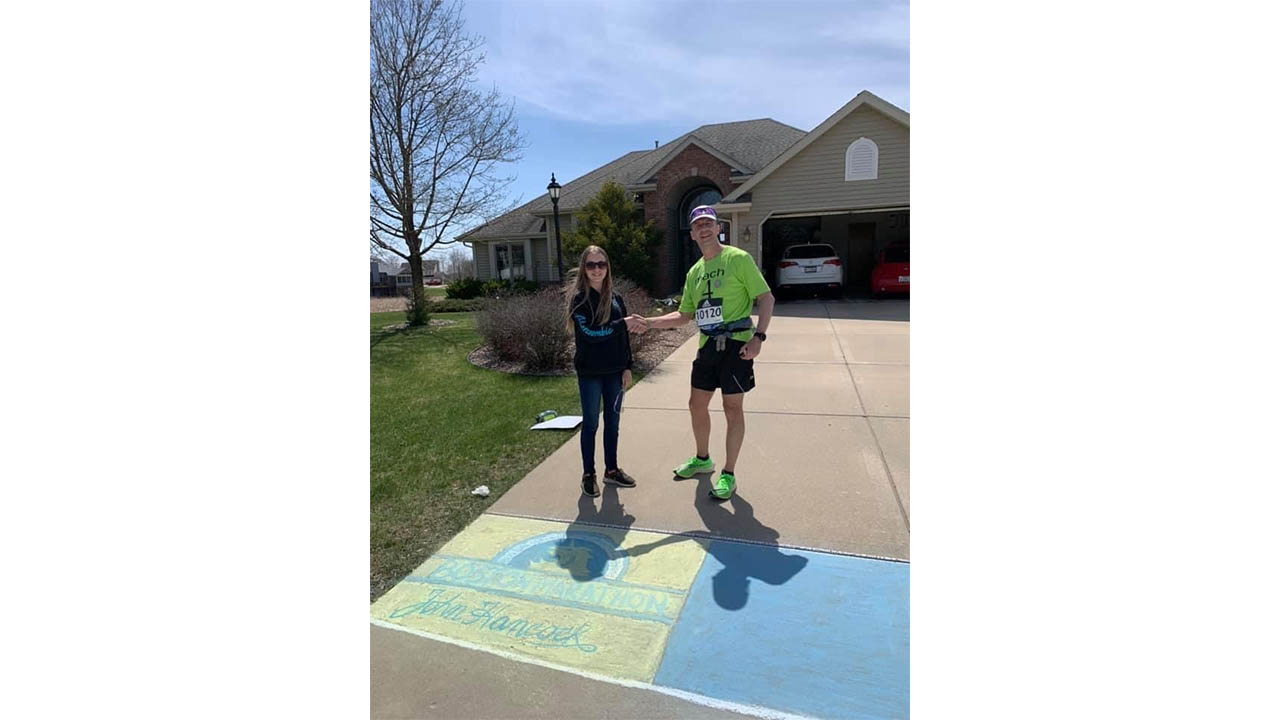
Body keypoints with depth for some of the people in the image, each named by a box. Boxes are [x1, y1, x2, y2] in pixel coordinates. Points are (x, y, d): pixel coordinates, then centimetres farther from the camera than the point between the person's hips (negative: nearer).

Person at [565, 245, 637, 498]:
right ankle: (588, 474, 20)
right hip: (589, 372, -4)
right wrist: (623, 323, -22)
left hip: (614, 371, 4)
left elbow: (624, 335, 9)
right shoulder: (578, 299, -9)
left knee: (612, 422, 13)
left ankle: (612, 470, 28)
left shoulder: (616, 298, 6)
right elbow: (589, 331, -22)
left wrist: (627, 367, 5)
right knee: (591, 423, 6)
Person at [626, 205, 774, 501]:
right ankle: (702, 459, 37)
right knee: (697, 404, 14)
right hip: (707, 345, 7)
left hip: (736, 343, -7)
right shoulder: (694, 272, 14)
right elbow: (683, 315, 18)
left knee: (732, 407, 0)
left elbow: (766, 298, -8)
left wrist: (758, 337, -19)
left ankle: (728, 475, 14)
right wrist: (647, 323, 9)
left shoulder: (738, 258, -6)